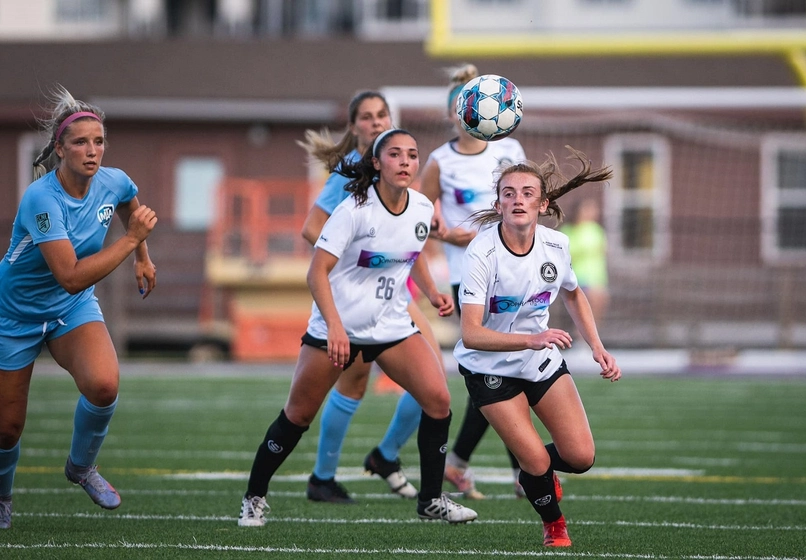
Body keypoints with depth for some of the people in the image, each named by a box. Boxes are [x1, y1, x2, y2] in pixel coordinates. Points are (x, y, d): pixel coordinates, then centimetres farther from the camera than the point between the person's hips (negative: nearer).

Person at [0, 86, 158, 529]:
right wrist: (131, 239, -33)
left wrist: (142, 257, 18)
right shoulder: (41, 199, -32)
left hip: (74, 309, 4)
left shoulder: (113, 182, -13)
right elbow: (71, 277, -37)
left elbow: (131, 205, 16)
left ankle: (81, 467, 1)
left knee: (103, 384, -27)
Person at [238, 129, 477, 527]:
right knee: (298, 415, 3)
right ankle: (254, 498, 19)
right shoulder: (355, 209, -19)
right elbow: (317, 272, -21)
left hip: (392, 325, 4)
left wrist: (432, 293, 4)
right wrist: (334, 325, -33)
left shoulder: (422, 209, -2)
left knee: (438, 399, -12)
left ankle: (431, 500, 2)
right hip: (337, 326, -4)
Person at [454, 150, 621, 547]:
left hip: (543, 359, 5)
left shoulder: (555, 245, -10)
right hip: (491, 368, -5)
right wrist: (531, 339, -45)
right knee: (536, 461, -13)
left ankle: (533, 469, 30)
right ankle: (554, 527, 18)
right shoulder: (481, 254, -27)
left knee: (581, 457, -4)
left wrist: (597, 348, 5)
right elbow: (471, 335, -33)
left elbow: (573, 294, 13)